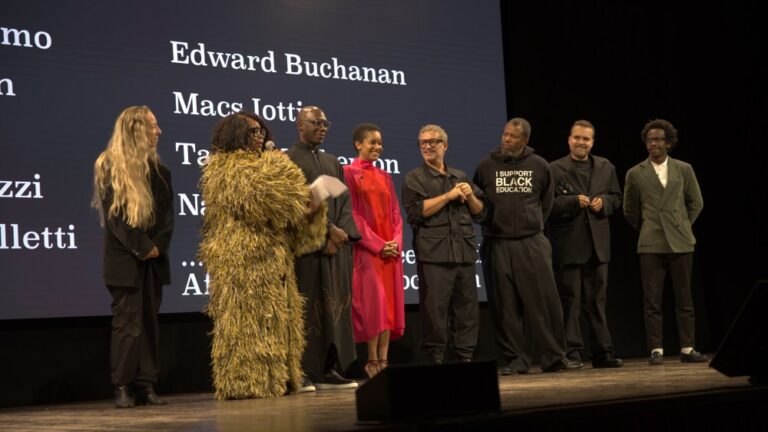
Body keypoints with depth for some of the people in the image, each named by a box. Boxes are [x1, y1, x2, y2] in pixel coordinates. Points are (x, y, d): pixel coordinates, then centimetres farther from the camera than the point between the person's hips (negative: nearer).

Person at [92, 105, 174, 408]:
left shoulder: (157, 168, 12)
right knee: (127, 323, -5)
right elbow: (113, 214, -9)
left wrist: (157, 245, -7)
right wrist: (141, 247, -13)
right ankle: (123, 388, 1)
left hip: (153, 259, 5)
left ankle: (146, 386, 9)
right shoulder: (109, 166, -4)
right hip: (124, 259, -5)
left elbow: (167, 212, 8)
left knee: (149, 323, 5)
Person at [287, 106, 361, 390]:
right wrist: (329, 230, -13)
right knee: (308, 307, -7)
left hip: (336, 245, 7)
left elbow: (344, 202, 11)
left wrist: (340, 235, -5)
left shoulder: (332, 162, 19)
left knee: (335, 305, 4)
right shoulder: (288, 160, -2)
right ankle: (302, 372, -4)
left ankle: (330, 370, 8)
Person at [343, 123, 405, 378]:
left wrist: (396, 241, -4)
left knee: (390, 302, 2)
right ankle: (372, 361, -4)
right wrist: (377, 244, -14)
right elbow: (352, 213, -9)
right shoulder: (349, 173, -2)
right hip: (366, 248, -6)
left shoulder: (384, 177, 18)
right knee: (372, 301, -9)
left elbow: (395, 213, 14)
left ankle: (383, 359, 4)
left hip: (391, 249, 6)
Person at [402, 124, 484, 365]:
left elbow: (480, 213, 21)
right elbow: (417, 211, -9)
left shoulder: (461, 177, 21)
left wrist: (470, 196, 1)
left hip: (464, 252, 4)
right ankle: (435, 358, 0)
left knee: (467, 308, 4)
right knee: (435, 309, -7)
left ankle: (466, 358, 10)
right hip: (434, 254, -4)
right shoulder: (414, 179, 7)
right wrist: (448, 196, -7)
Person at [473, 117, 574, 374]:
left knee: (544, 301, -2)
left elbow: (547, 202, 18)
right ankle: (514, 360, 9)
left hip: (532, 244, 0)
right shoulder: (486, 166, 5)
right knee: (505, 307, 2)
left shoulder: (539, 166, 6)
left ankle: (555, 357, 5)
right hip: (497, 246, 0)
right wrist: (491, 225, 9)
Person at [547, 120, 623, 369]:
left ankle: (602, 353, 14)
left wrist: (603, 202, -5)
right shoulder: (554, 169, -2)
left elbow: (616, 198, 15)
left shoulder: (606, 167, 13)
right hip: (568, 245, -4)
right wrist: (574, 202, -19)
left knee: (597, 301, 9)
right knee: (570, 301, -1)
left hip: (598, 244, 4)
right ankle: (572, 353, 3)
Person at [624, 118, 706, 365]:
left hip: (681, 243, 1)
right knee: (652, 301, -3)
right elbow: (630, 211, 13)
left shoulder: (684, 170, 7)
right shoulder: (635, 174, 5)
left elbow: (696, 203, 15)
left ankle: (687, 349, 7)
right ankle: (656, 350, 1)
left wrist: (682, 227, 12)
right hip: (651, 245, -1)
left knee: (684, 299, 3)